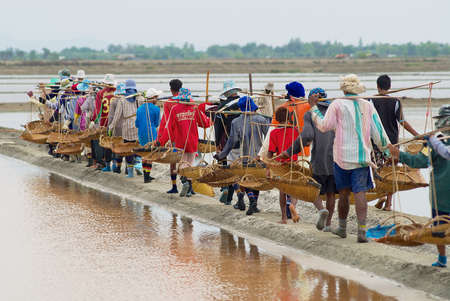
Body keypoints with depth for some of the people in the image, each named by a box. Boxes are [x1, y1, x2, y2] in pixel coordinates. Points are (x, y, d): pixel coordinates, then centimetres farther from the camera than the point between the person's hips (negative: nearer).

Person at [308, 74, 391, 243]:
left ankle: (342, 228, 27)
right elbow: (378, 131, 4)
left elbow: (324, 126, -3)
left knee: (344, 193, 12)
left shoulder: (337, 105, -4)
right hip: (362, 156, 1)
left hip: (342, 156, -1)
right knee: (360, 192, -4)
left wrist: (314, 107, 6)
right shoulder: (368, 106, 4)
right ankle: (362, 231, -15)